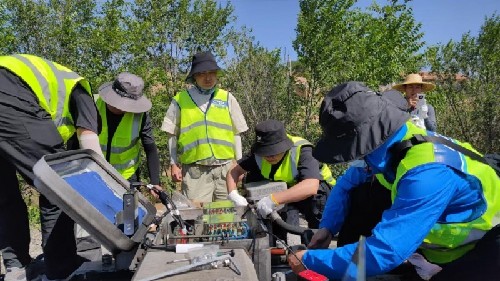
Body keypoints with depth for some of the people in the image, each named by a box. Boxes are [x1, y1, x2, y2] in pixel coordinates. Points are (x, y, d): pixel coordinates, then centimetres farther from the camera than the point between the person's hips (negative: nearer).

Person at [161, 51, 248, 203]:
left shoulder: (227, 98, 8)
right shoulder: (180, 100, 5)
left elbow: (236, 133, 11)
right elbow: (172, 135, 9)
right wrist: (174, 164, 6)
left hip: (225, 167, 2)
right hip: (194, 169, -1)